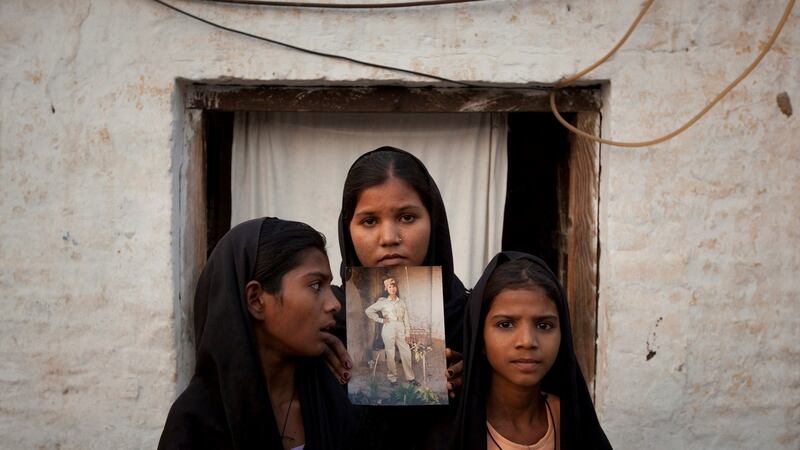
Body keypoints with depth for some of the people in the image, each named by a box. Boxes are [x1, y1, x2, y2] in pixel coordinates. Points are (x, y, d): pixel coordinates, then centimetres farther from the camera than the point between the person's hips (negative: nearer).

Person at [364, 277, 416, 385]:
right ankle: (392, 377, 11)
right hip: (388, 329, -2)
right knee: (390, 354, 0)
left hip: (400, 329, 2)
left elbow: (406, 319, 9)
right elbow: (368, 311, 3)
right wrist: (380, 320, -1)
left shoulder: (402, 303, 11)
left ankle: (410, 377, 6)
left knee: (406, 352, -2)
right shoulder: (382, 302, 3)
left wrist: (408, 333, 3)